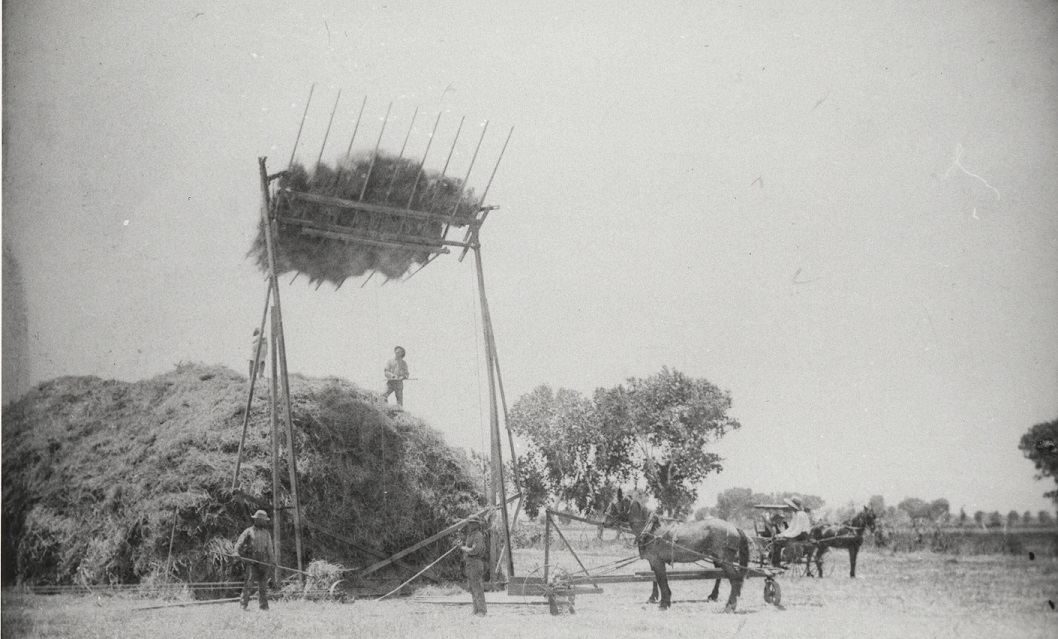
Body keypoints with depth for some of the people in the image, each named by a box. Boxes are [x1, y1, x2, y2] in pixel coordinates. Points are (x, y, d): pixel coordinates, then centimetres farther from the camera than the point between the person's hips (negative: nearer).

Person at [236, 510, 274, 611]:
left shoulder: (267, 533, 16)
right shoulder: (248, 532, 5)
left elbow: (270, 549, 16)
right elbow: (239, 545, 3)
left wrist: (272, 562, 10)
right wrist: (239, 554, -16)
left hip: (263, 561, 4)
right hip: (252, 561, -3)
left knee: (263, 584, 3)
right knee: (249, 582, -13)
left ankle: (264, 606, 7)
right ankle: (244, 604, -12)